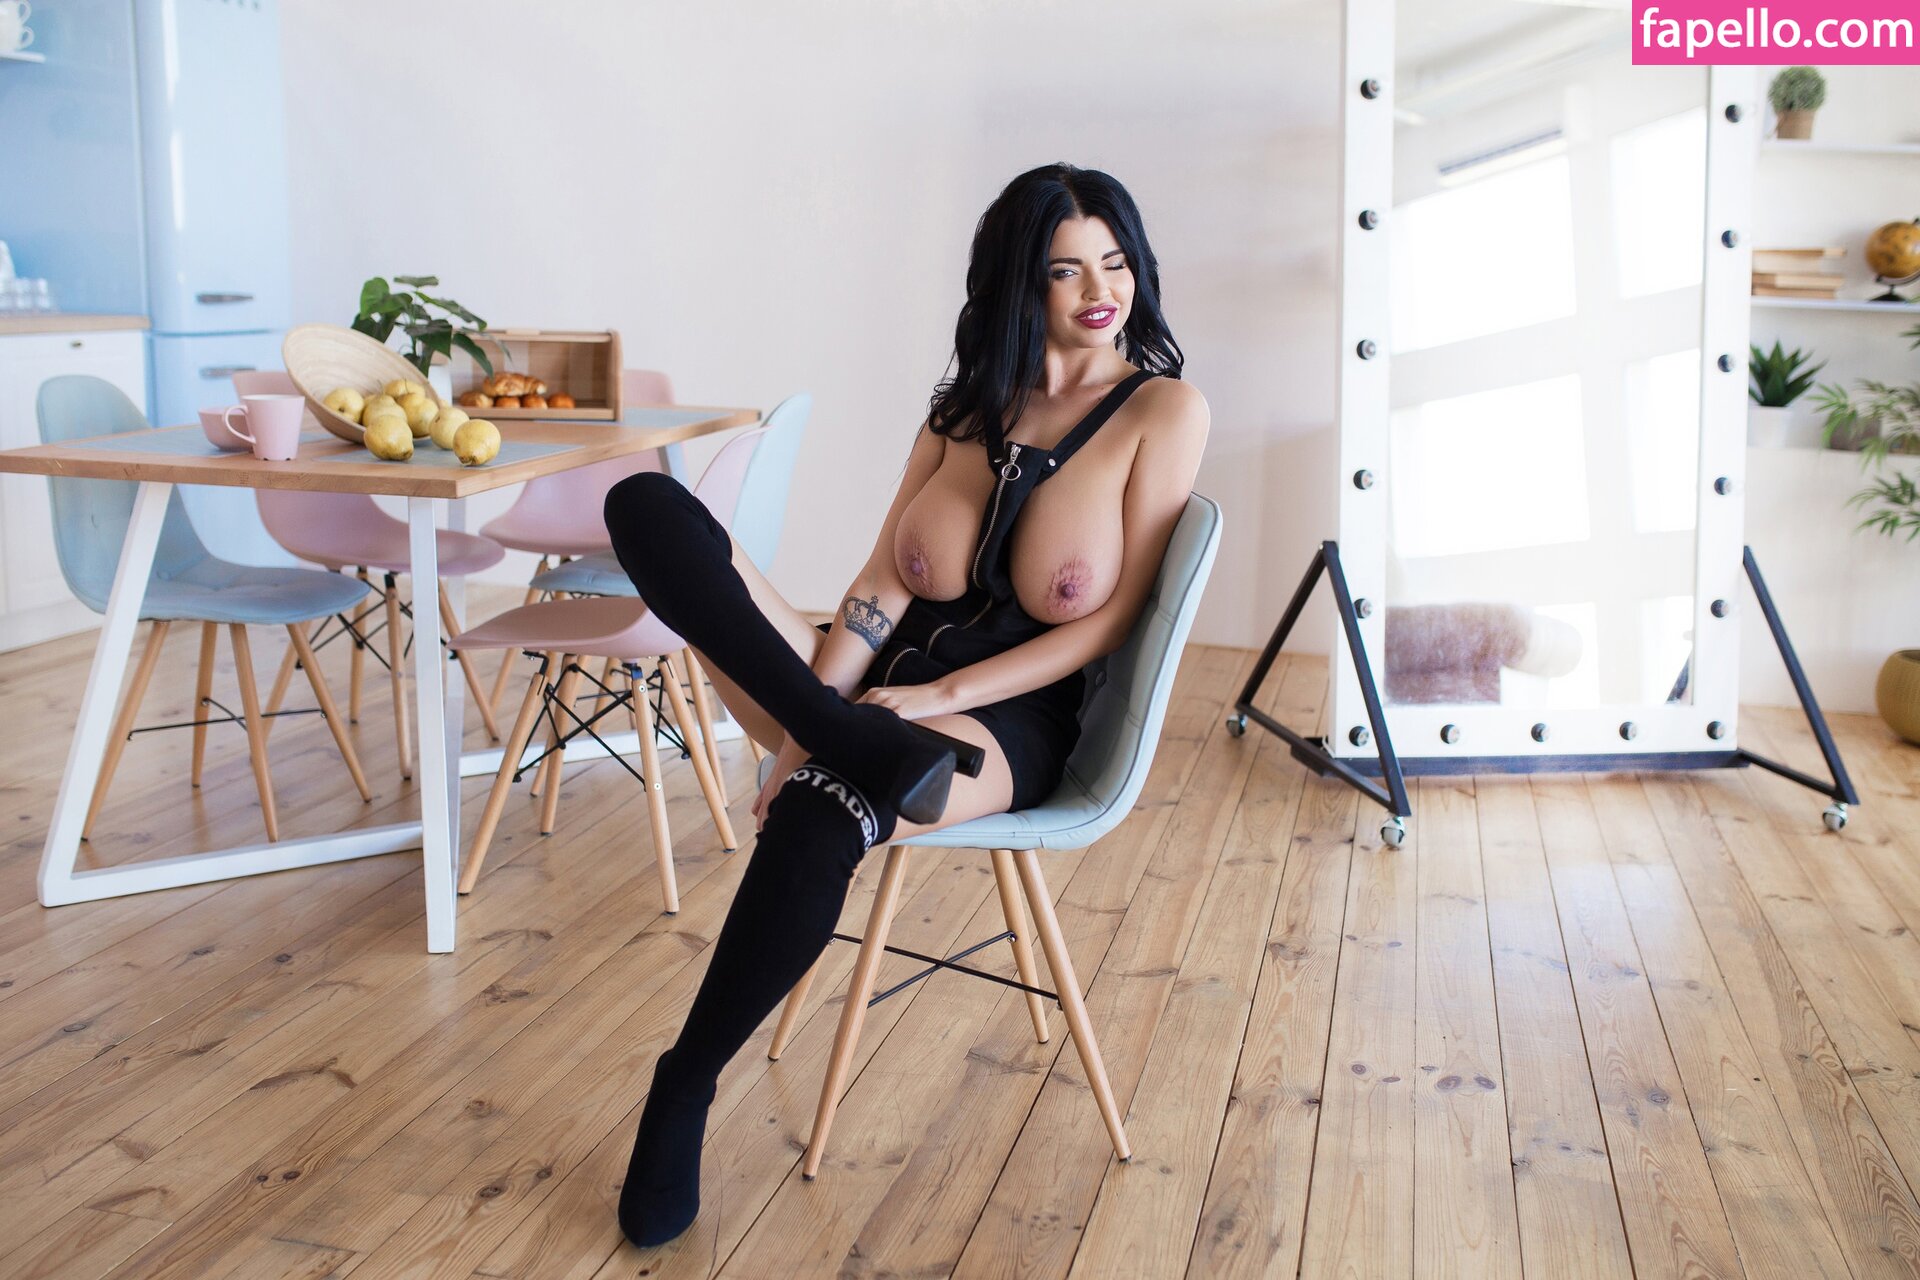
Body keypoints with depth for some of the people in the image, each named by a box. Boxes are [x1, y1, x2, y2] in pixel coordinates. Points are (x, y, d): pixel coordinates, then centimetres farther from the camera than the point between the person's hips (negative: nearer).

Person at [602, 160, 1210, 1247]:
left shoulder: (1163, 408, 1)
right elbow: (884, 580, 3)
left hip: (1011, 720, -5)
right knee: (650, 507, -14)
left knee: (816, 818, -39)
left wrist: (944, 693, -15)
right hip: (880, 686, 5)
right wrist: (818, 716, -14)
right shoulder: (970, 403, 15)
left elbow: (1115, 616, -5)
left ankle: (687, 1088, -16)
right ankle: (844, 741, -31)